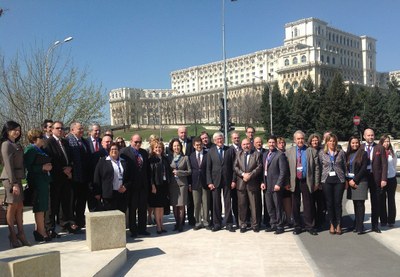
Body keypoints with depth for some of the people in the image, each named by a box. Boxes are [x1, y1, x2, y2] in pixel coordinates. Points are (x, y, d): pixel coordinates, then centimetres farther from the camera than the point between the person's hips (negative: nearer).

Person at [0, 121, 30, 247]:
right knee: (12, 206, -1)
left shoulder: (16, 144, 16)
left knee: (20, 207, 8)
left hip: (17, 178, 8)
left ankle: (21, 234, 13)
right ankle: (13, 235, 9)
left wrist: (18, 182, 11)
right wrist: (14, 183, -19)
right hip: (10, 179, -8)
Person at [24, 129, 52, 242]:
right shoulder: (30, 149, -11)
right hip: (37, 181, -9)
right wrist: (43, 167, -18)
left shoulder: (39, 150, 17)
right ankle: (42, 232, 0)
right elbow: (28, 166, -18)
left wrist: (48, 166, 8)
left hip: (43, 180, 9)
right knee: (40, 207, -5)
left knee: (41, 207, 14)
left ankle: (39, 230, 22)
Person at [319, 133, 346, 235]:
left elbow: (344, 167, 8)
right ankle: (332, 224, 15)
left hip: (339, 180, 0)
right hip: (326, 181, 0)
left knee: (338, 203, 0)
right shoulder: (321, 153, 4)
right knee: (329, 203, 4)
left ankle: (338, 225, 10)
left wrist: (345, 180, 4)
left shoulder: (341, 152, 5)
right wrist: (319, 182, 2)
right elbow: (320, 167, 5)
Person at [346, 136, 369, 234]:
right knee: (355, 204, 8)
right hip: (351, 182, 4)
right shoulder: (348, 154, 11)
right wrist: (349, 181, -3)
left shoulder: (363, 153, -1)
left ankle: (360, 227, -2)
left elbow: (363, 168, -8)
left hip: (360, 181, -4)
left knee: (360, 204, -4)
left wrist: (355, 180, -11)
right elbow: (346, 168, 10)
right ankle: (356, 224, 15)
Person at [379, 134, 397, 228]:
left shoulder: (392, 153, 2)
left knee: (391, 200, 7)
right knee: (382, 200, 6)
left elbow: (394, 164, 12)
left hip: (391, 179, 2)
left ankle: (391, 220, 12)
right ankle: (383, 220, 14)